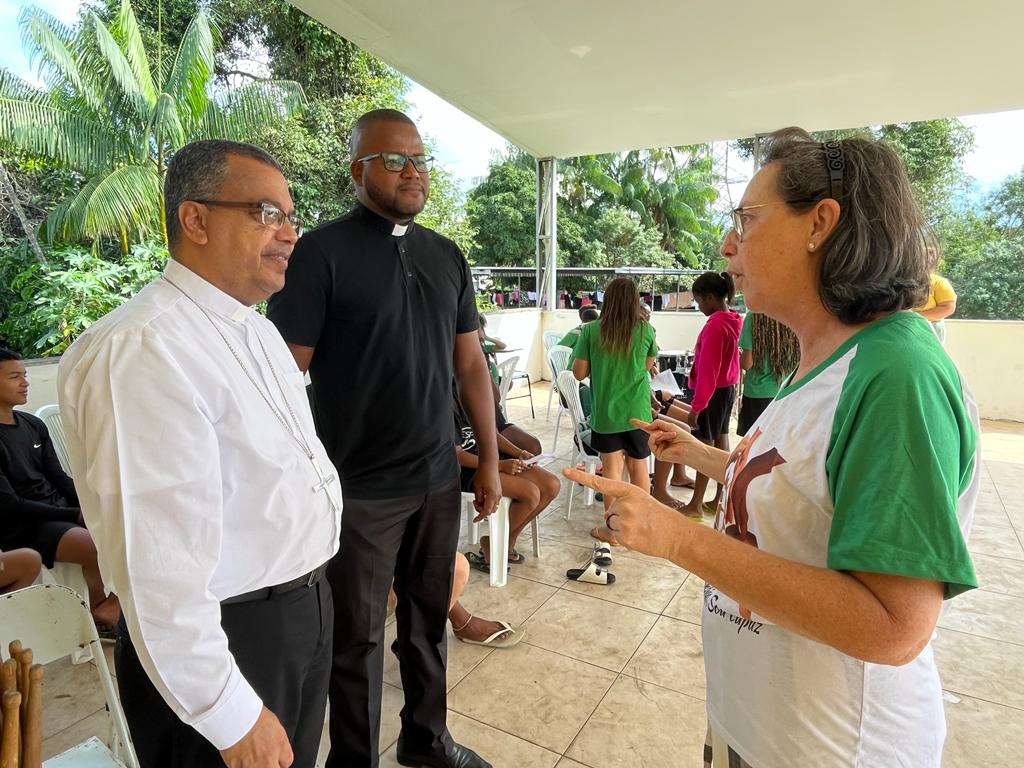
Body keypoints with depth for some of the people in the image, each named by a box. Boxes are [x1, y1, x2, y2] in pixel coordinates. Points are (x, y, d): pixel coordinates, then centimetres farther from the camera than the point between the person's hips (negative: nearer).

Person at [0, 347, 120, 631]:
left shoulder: (34, 425, 9)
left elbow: (59, 478, 10)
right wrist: (77, 516, -19)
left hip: (59, 507, 7)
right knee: (98, 547, -29)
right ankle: (98, 615, -2)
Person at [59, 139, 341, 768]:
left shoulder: (259, 331, 7)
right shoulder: (142, 349, -24)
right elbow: (157, 564, -27)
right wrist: (230, 716, -19)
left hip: (306, 614, 9)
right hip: (226, 639, -8)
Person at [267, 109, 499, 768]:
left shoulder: (447, 256, 8)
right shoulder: (323, 252, -8)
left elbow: (470, 363, 10)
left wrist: (490, 459, 8)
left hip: (439, 479, 5)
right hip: (360, 487, -4)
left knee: (429, 616, 19)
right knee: (358, 634, 12)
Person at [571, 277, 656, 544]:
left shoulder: (591, 330, -10)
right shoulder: (645, 329, -6)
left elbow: (579, 373, -5)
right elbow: (648, 365, 10)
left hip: (605, 410, -1)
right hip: (637, 410, 1)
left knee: (612, 469, 7)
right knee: (638, 466, 15)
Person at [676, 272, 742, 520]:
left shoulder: (714, 325, -21)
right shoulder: (734, 321, 6)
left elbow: (707, 371, -22)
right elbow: (728, 360, 12)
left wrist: (696, 407, -18)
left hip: (712, 392, -9)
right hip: (728, 388, 9)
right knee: (721, 444, 14)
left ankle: (695, 506, 8)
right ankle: (719, 500, 23)